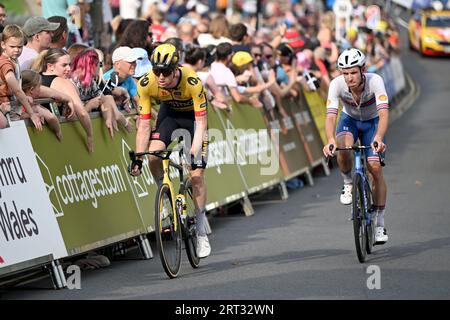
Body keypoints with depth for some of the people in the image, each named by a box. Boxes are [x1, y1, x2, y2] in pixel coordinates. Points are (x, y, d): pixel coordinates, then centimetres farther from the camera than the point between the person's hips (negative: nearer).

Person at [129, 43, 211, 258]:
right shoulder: (146, 84, -30)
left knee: (196, 174, -10)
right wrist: (138, 158, -29)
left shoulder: (192, 82, -37)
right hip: (169, 112, 3)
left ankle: (201, 231, 4)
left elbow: (201, 123, -33)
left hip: (193, 114, -2)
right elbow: (144, 124, -22)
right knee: (154, 156, -25)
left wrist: (194, 154, -44)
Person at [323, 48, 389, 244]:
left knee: (375, 167, -14)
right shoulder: (337, 84, -30)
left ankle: (380, 224, -2)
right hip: (349, 120, 1)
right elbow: (330, 116, -38)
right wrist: (330, 141, -56)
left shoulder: (375, 81, -34)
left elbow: (384, 114, -45)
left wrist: (378, 138, -63)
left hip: (372, 122, -1)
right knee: (343, 148, -33)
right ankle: (348, 184, -3)